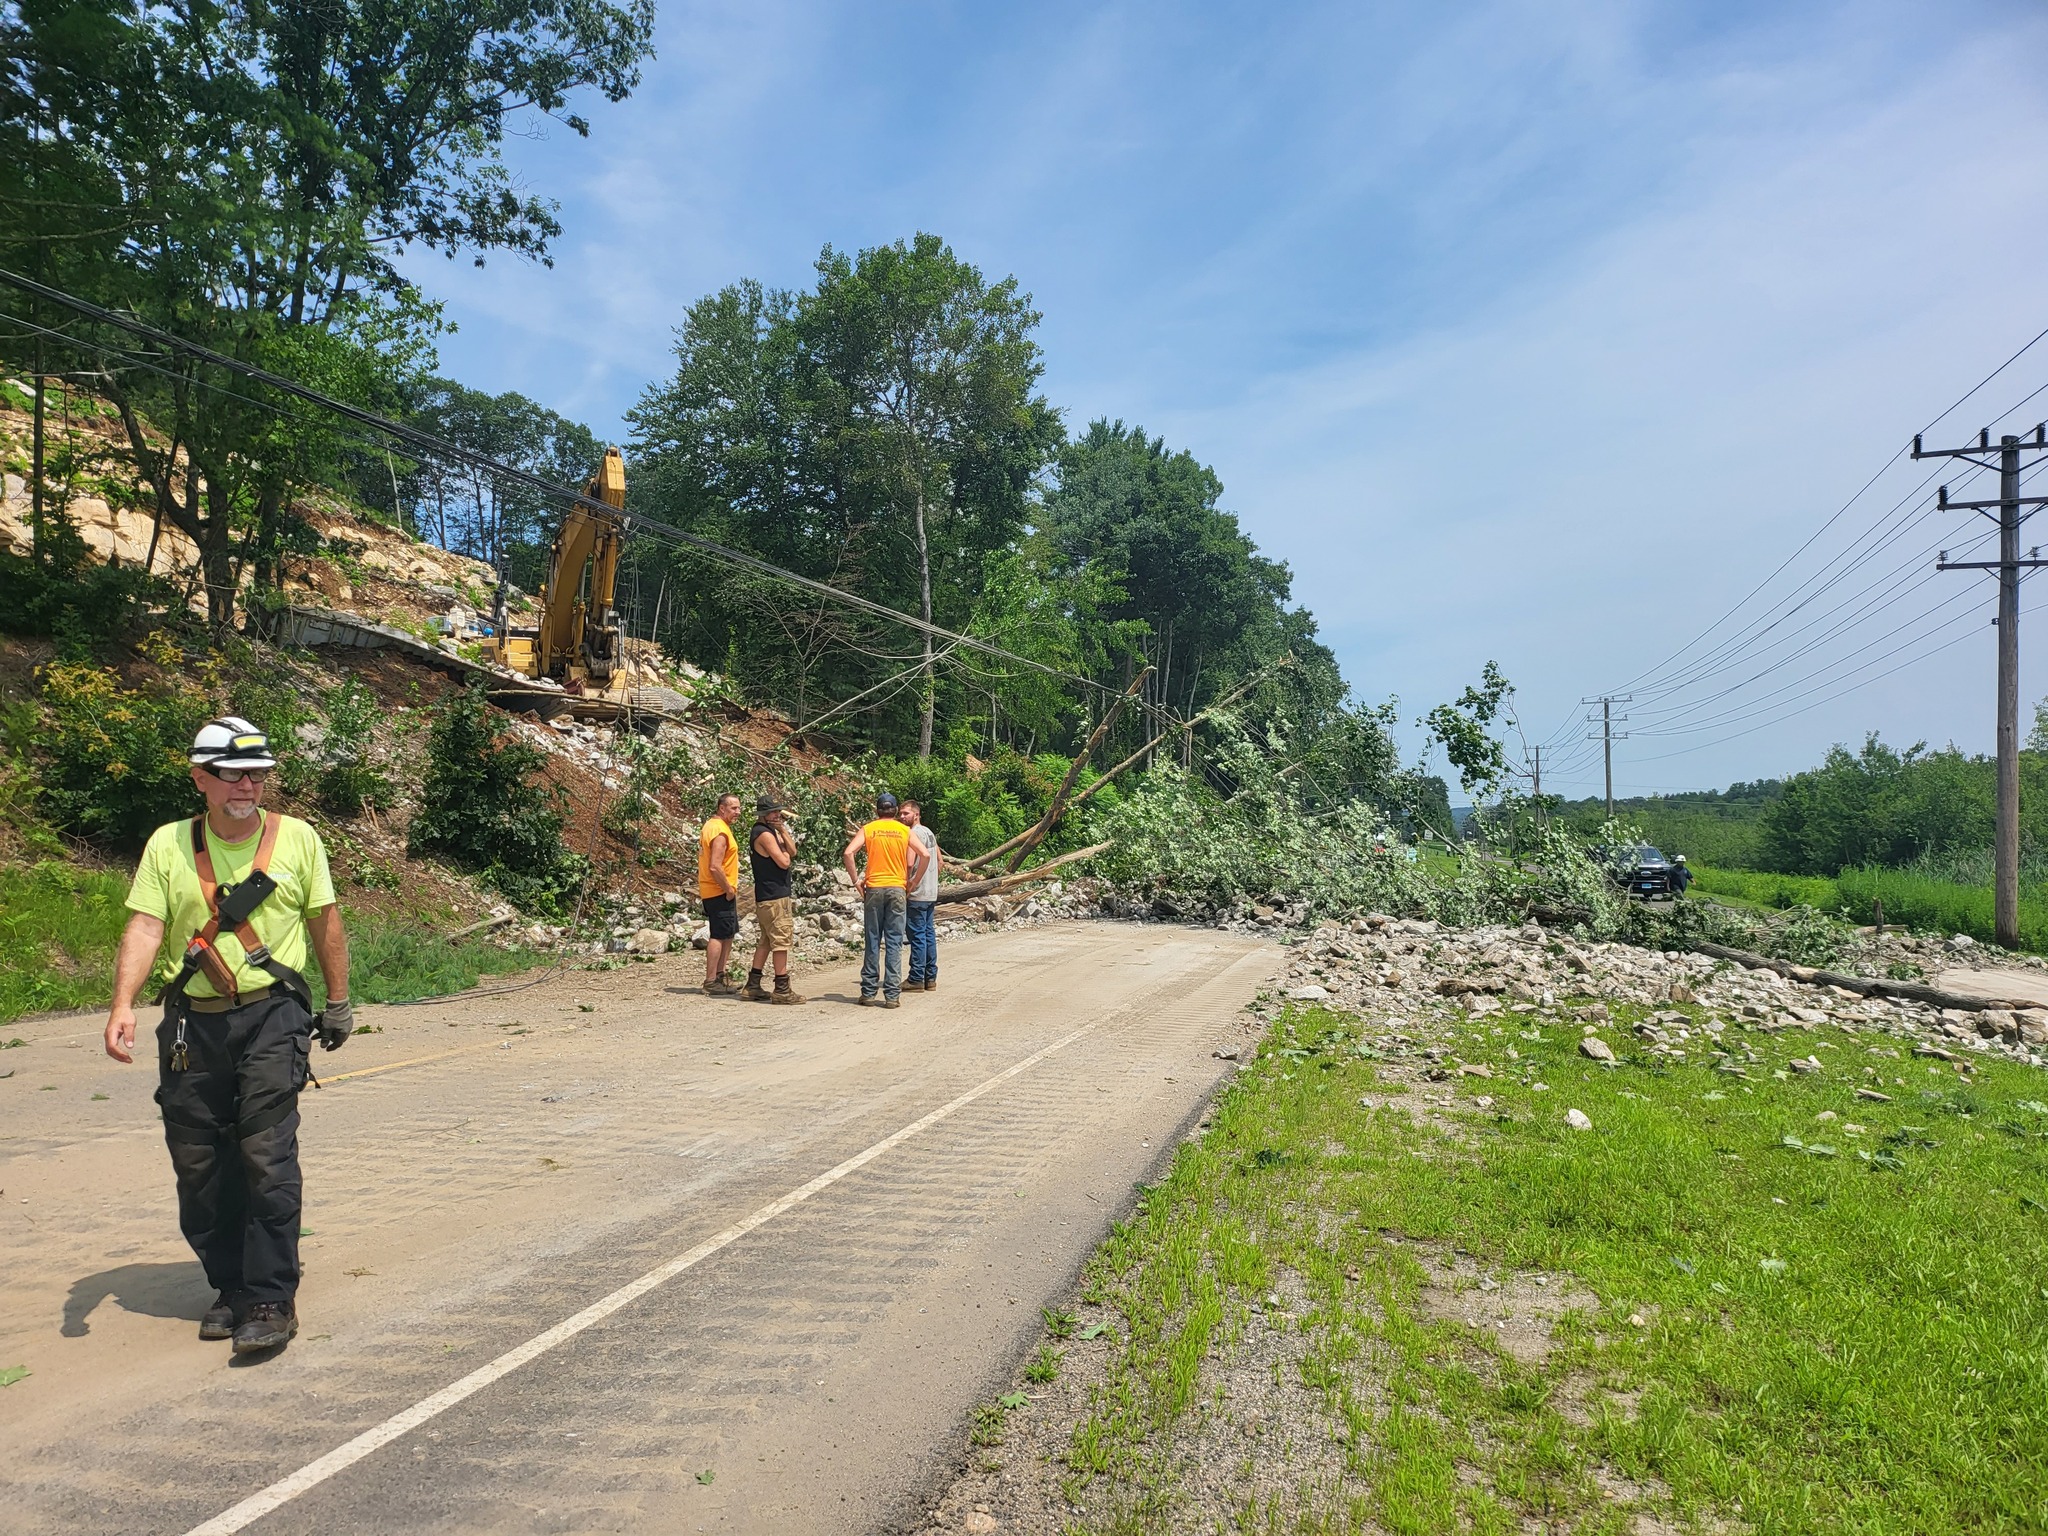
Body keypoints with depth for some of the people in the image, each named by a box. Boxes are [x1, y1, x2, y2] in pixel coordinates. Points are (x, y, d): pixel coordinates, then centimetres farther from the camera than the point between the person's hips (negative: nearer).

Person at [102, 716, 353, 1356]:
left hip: (273, 1016, -2)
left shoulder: (297, 838, 1)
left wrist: (338, 1002, 12)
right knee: (198, 1165, 8)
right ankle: (232, 1288, 25)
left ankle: (272, 1299, -1)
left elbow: (326, 923, 9)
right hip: (193, 1023, 3)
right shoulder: (169, 845, 3)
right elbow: (145, 927, -5)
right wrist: (122, 1005, -20)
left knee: (266, 1155, -10)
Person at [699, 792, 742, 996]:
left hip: (710, 891, 11)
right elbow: (715, 867, -26)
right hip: (720, 892, -11)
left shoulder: (711, 825, 13)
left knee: (727, 934, 17)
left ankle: (719, 977, 23)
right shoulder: (720, 831, -19)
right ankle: (711, 983, -5)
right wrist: (729, 889, -16)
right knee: (719, 936, -7)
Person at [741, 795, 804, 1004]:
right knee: (781, 940, -7)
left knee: (766, 941, 14)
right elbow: (784, 862, -19)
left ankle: (752, 986, 17)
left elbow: (793, 852, 11)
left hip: (767, 897, 11)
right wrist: (784, 851, 1)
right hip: (774, 896, -11)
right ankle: (781, 989, -3)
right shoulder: (764, 834, -15)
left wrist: (784, 833, -3)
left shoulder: (773, 831, 17)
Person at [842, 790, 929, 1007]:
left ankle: (869, 993, 9)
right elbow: (924, 855, -4)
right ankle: (892, 995, -1)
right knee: (894, 944, 1)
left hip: (874, 889, 0)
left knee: (873, 943, 7)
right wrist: (913, 881, 6)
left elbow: (848, 853, -10)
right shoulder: (904, 831, 5)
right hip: (897, 889, 0)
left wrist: (855, 880, -1)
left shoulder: (868, 829, 3)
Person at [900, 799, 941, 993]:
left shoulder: (914, 833, -12)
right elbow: (939, 860, 21)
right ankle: (930, 978, 14)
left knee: (917, 935, -5)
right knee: (929, 934, 10)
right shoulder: (929, 832, 16)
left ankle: (916, 979, -3)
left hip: (917, 894, -9)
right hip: (932, 893, 9)